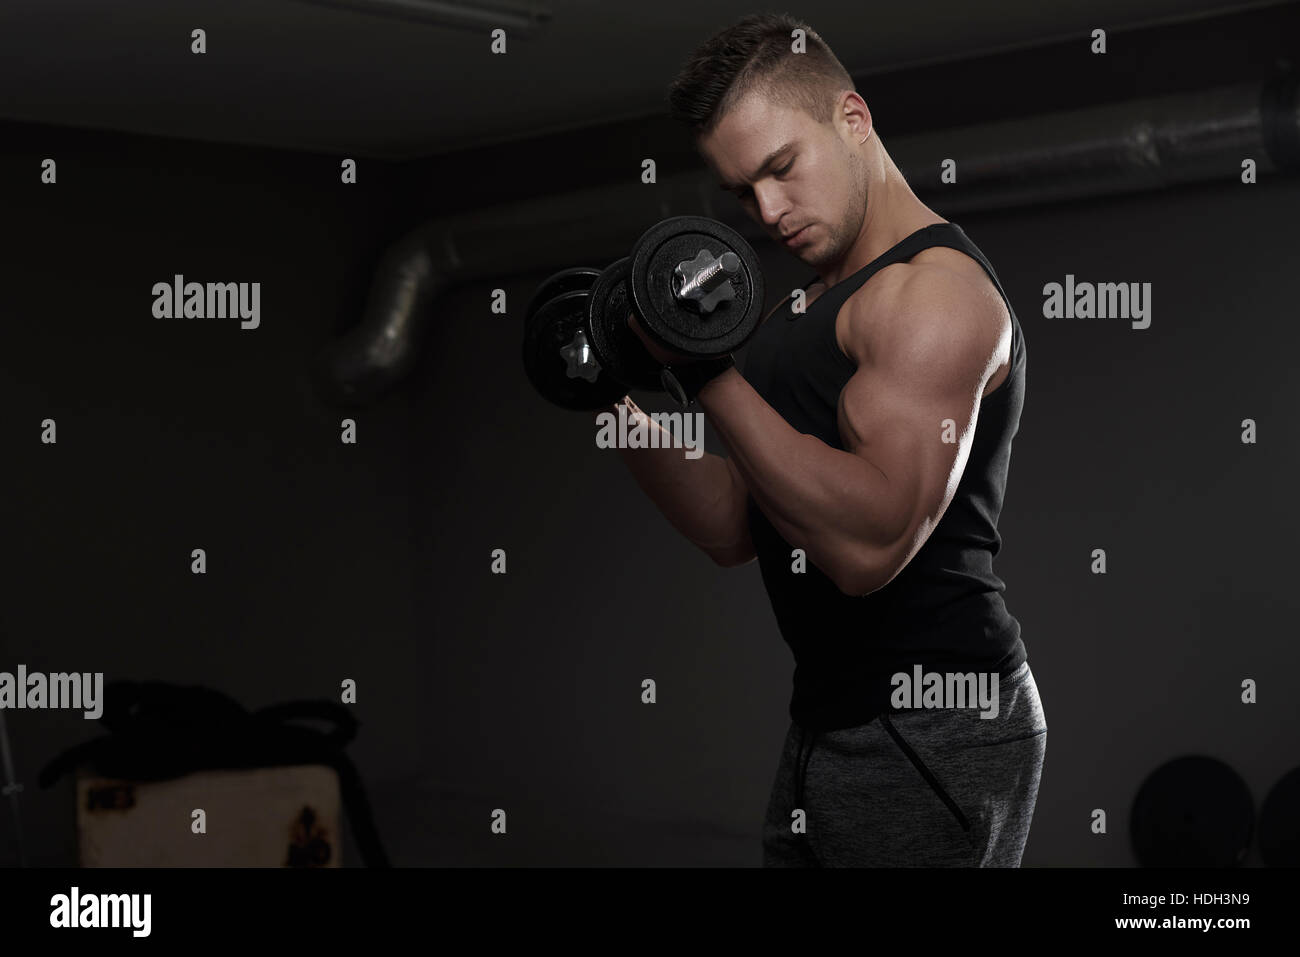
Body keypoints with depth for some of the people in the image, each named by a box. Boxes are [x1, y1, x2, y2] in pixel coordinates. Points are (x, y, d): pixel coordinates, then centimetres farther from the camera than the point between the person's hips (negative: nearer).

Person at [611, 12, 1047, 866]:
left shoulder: (936, 289, -14)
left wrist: (706, 374, -25)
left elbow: (868, 542, -27)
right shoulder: (810, 307, 15)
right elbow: (735, 530, 14)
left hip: (931, 729, -9)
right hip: (830, 726, 9)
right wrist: (618, 411, 4)